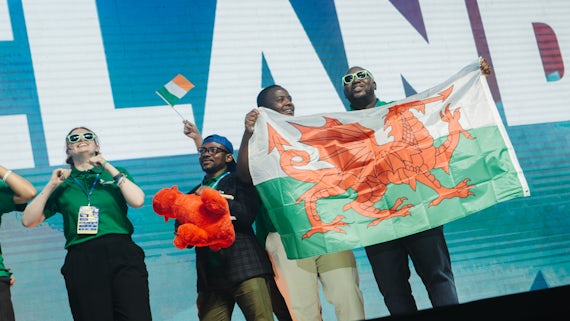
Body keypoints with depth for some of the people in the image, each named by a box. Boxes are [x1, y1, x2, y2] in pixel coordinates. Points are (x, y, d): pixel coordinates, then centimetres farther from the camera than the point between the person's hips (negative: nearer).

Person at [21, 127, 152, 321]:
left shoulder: (115, 174, 17)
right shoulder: (62, 185, 17)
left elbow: (137, 201, -2)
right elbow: (28, 221, 12)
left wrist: (108, 167, 0)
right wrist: (51, 186, 6)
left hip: (122, 254, -1)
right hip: (82, 260, 1)